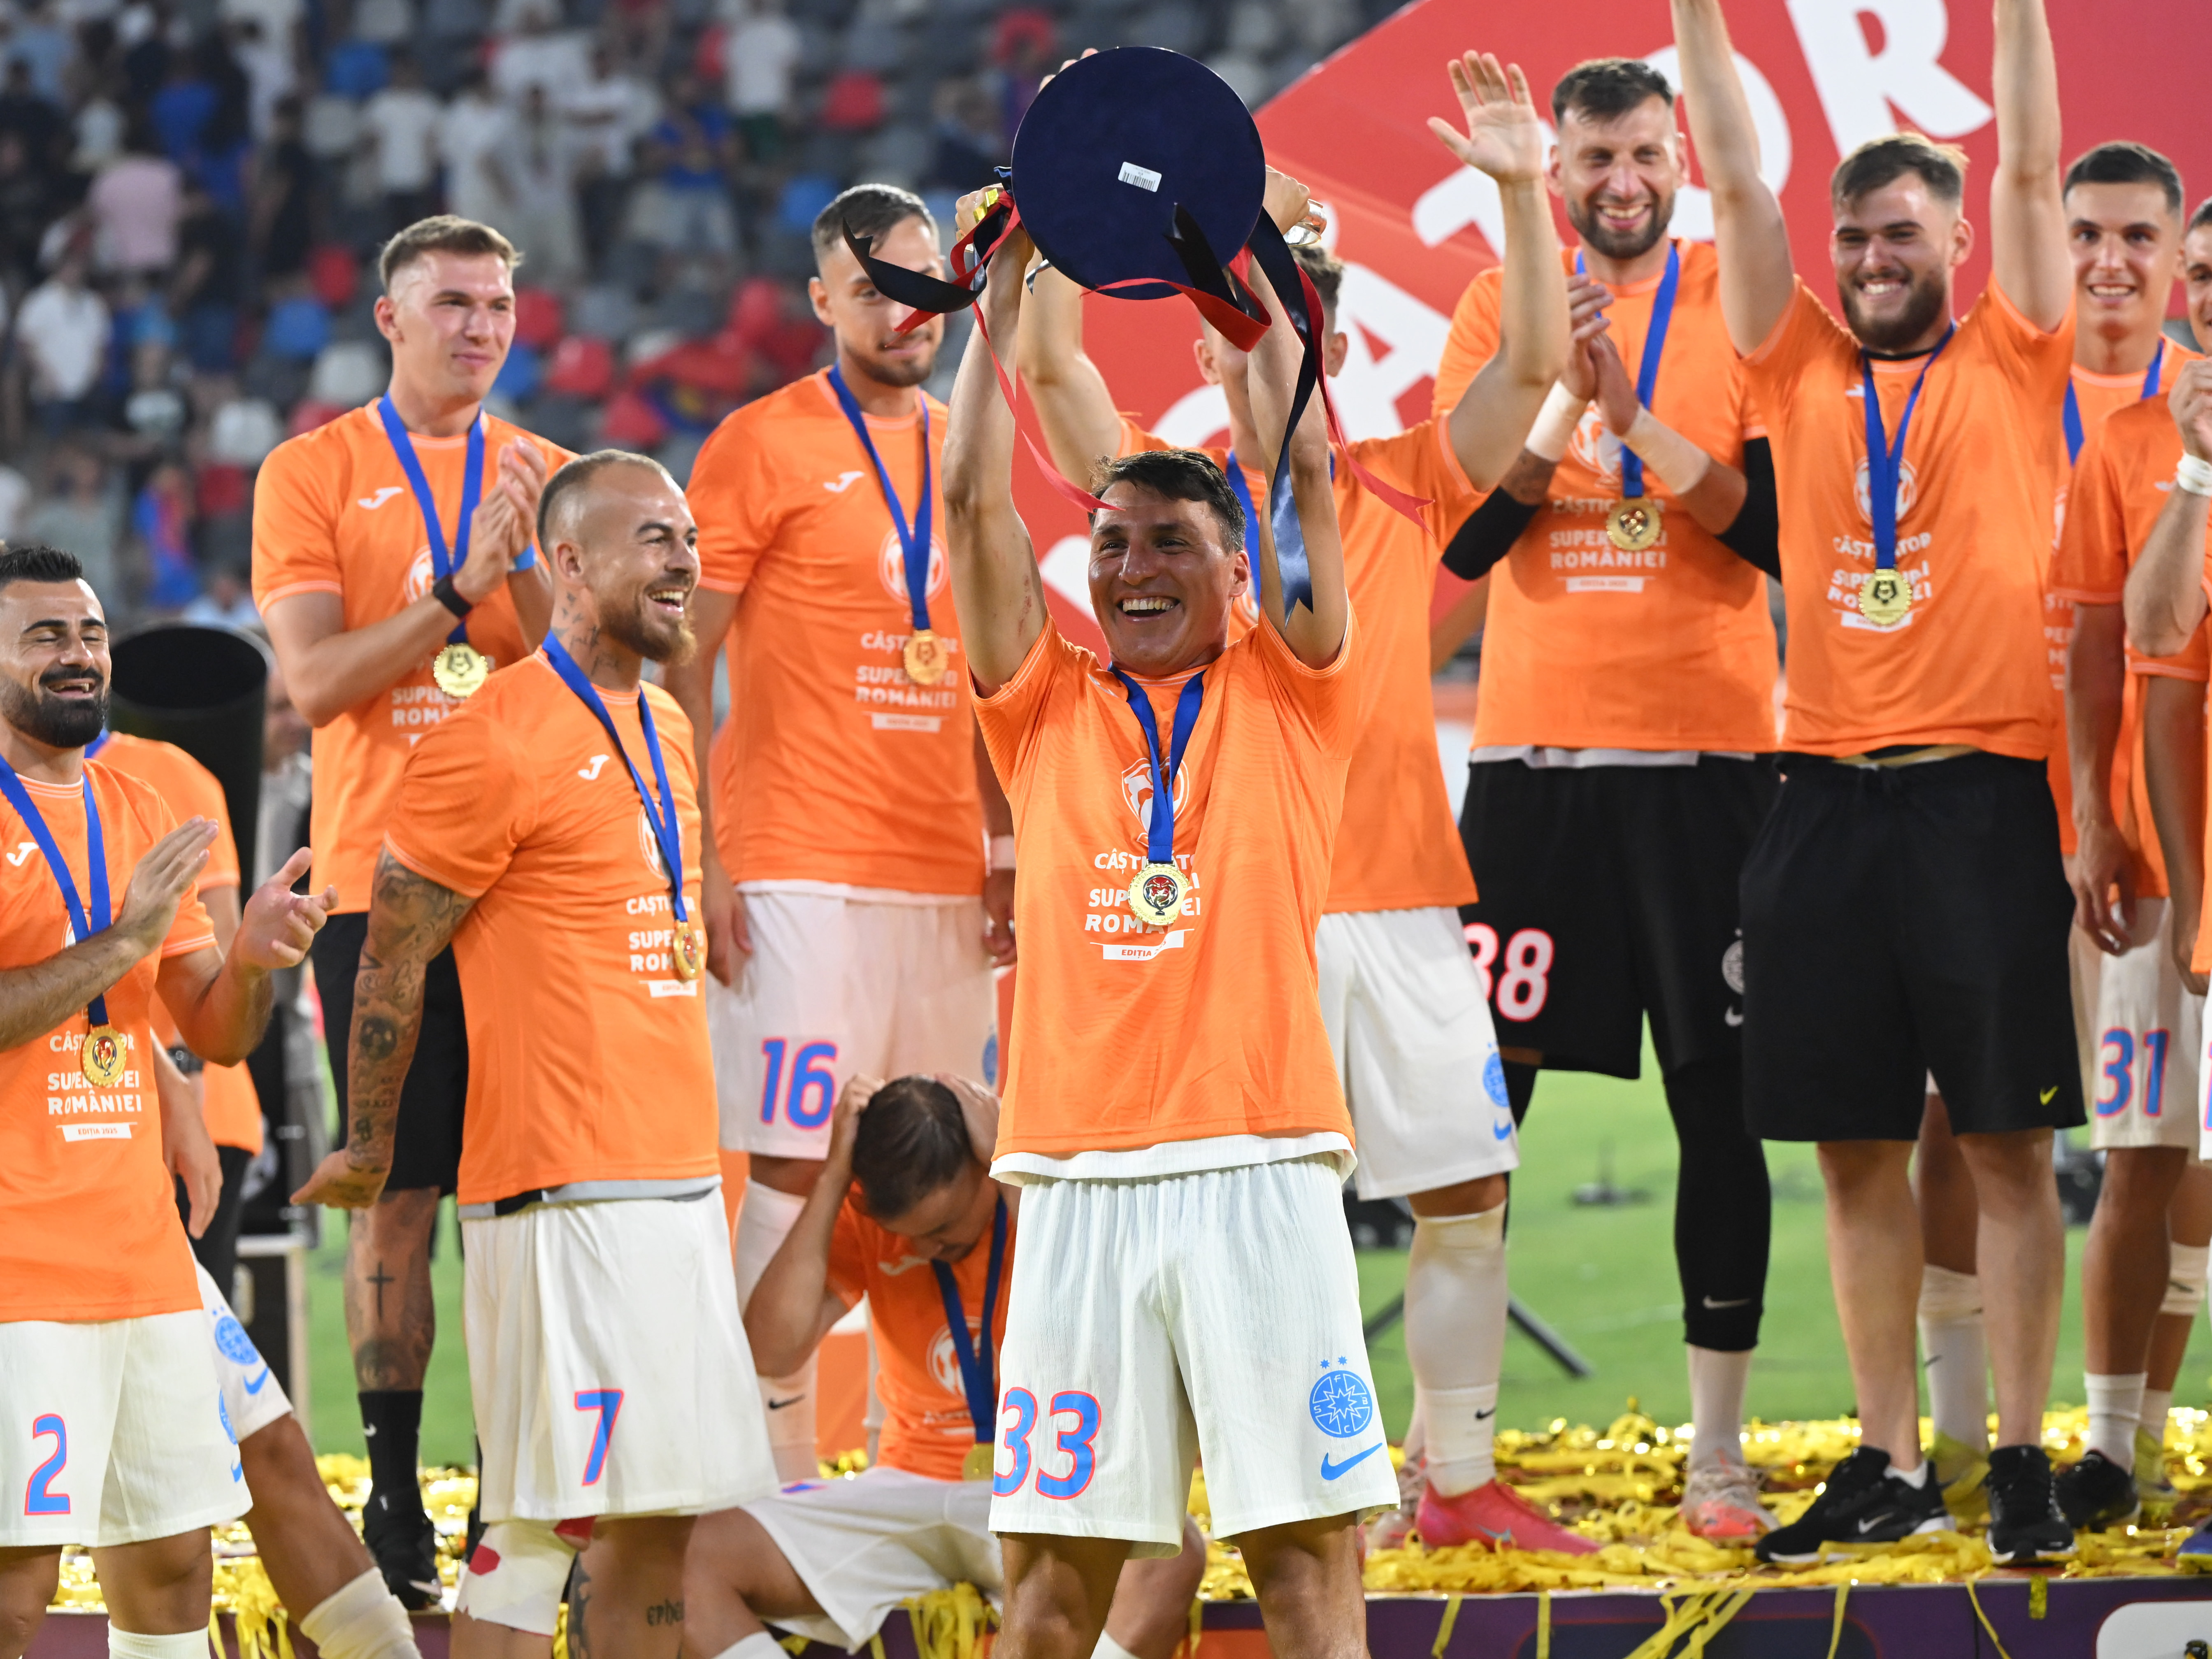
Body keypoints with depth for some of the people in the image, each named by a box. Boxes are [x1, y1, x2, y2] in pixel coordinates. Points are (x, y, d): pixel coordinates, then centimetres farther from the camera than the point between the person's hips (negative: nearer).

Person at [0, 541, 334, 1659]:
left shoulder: (138, 814, 15)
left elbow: (215, 1032, 16)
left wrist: (251, 958, -5)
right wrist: (121, 941, -19)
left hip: (145, 1256, 8)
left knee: (173, 1559, 9)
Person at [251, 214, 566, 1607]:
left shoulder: (548, 478, 12)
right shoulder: (314, 475, 3)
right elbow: (315, 679, -7)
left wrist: (526, 563, -12)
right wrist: (457, 591, -16)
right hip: (385, 878, -2)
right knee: (400, 1193, -2)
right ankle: (395, 1494, 2)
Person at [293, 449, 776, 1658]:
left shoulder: (664, 730, 16)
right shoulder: (497, 742, -11)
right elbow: (391, 959, -7)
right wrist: (367, 1152, 0)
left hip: (681, 1181, 9)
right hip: (564, 1194, -9)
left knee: (662, 1512, 7)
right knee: (543, 1523, -10)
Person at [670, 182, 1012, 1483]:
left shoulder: (966, 452, 16)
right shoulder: (764, 447, -3)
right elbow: (682, 663, -4)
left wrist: (1007, 854, 14)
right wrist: (701, 859, -12)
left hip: (946, 877, 6)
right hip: (803, 876, -6)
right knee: (795, 1167, -7)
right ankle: (781, 1463, -5)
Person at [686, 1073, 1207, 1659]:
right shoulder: (861, 1216, 0)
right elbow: (773, 1347, -14)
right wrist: (833, 1176, -16)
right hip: (910, 1490, 3)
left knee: (1172, 1554, -38)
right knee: (688, 1556, -20)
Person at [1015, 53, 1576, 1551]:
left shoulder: (1403, 485, 10)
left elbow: (1538, 362, 2)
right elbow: (1052, 365, -7)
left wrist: (1521, 192, -9)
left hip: (1402, 893, 3)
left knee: (1467, 1190, 3)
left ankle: (1461, 1480, 13)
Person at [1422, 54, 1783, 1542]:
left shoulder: (1739, 307, 2)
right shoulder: (1501, 312, 6)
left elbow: (1776, 525, -7)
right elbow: (1469, 537, -1)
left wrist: (1636, 417, -16)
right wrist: (1565, 400, -14)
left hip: (1707, 750, -1)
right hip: (1535, 750, 1)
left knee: (1720, 1101, 0)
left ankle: (1719, 1455, 5)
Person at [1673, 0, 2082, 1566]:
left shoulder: (2012, 364, 7)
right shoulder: (1802, 367, 13)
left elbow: (2029, 166, -1)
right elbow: (1736, 181, 9)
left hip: (1984, 788, -3)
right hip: (1828, 788, 3)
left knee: (2006, 1137, -2)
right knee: (1856, 1145, 5)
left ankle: (2023, 1458, 1)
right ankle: (1892, 1459, 12)